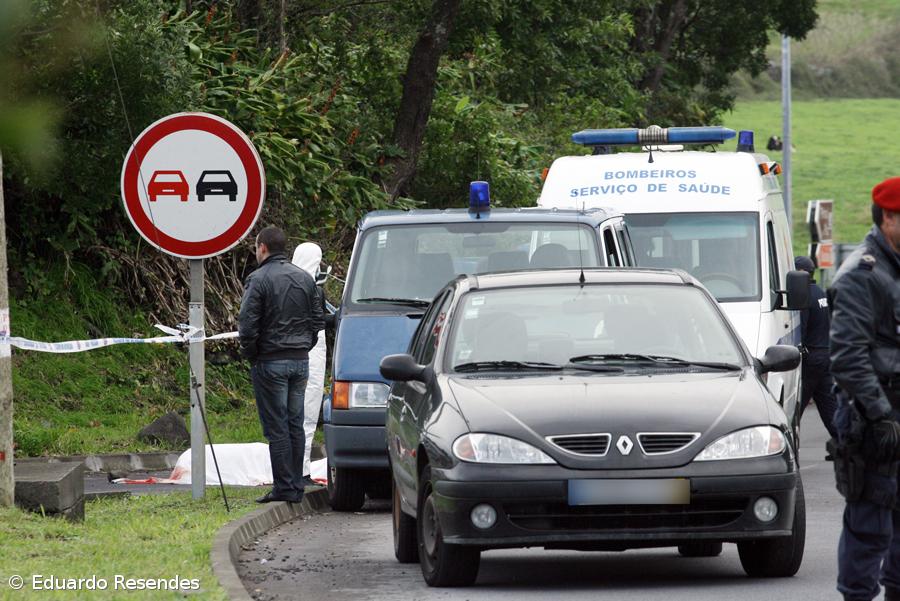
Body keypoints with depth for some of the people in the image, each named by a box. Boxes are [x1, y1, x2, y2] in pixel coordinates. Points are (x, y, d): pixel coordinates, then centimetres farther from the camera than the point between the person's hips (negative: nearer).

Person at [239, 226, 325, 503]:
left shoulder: (258, 279, -11)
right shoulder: (304, 278, 9)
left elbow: (247, 324, -14)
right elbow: (318, 319, 13)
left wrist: (250, 354, 0)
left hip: (270, 363, -6)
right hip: (301, 361, 6)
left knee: (276, 426, -3)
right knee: (295, 424, 11)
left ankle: (284, 487, -5)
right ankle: (296, 486, 12)